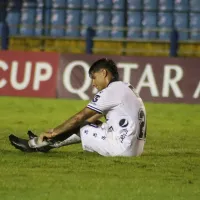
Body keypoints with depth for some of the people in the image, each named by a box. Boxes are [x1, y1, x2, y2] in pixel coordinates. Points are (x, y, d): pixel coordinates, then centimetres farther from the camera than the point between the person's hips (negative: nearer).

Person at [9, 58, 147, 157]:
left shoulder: (111, 91, -11)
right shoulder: (127, 88, 19)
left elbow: (80, 117, -7)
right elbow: (92, 118, 25)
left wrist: (54, 132, 4)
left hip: (122, 148, -9)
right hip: (137, 148, 9)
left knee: (78, 127, 8)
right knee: (90, 125, 23)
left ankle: (33, 144, 20)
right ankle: (43, 144, 30)